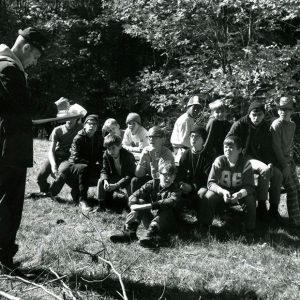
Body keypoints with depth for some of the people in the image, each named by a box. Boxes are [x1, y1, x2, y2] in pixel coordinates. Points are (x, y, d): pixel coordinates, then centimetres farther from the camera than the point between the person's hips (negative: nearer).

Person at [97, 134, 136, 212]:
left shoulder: (128, 156, -28)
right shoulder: (106, 155, -11)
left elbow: (129, 176, -30)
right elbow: (104, 170, -5)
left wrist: (116, 185, -39)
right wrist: (105, 180, -29)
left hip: (127, 181, -5)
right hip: (115, 178, 5)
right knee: (101, 181, -17)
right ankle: (101, 205, -8)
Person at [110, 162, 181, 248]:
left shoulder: (175, 190, -8)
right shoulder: (152, 183, 2)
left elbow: (171, 202, -32)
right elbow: (134, 195, -9)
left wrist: (148, 206, -41)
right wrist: (133, 205, -34)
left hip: (166, 223, -3)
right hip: (149, 219, 3)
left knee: (167, 210, -32)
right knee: (140, 201, -16)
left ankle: (151, 235, -55)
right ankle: (129, 231, -33)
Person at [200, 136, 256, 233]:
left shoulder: (245, 163, -16)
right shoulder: (219, 161, -14)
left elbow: (249, 186, -20)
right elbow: (211, 183, -18)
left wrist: (238, 194, -41)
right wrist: (223, 191, -37)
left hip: (239, 193, 0)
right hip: (221, 191, 1)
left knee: (250, 199, -31)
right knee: (208, 196, -28)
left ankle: (250, 230, -11)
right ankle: (205, 226, -9)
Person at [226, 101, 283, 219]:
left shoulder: (266, 127, 5)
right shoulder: (240, 125, -11)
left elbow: (268, 148, 8)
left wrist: (271, 163, -9)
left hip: (259, 158, 6)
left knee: (277, 174, -15)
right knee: (264, 170, -31)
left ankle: (274, 208, -4)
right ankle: (261, 206, -23)